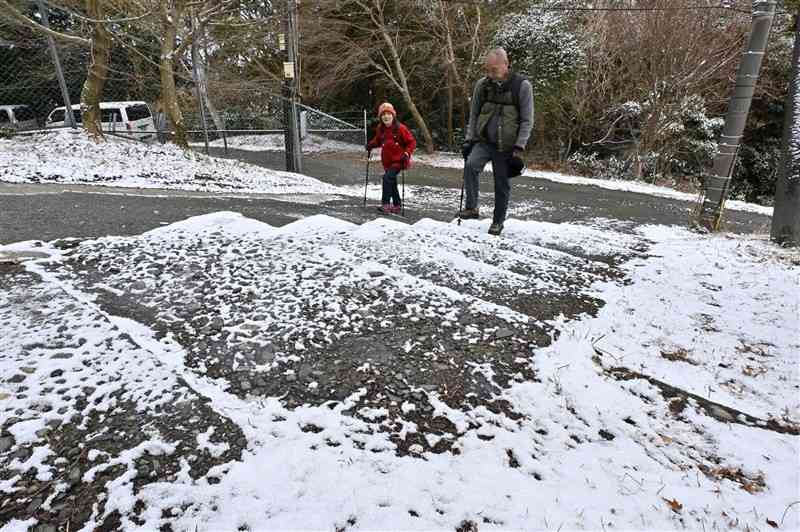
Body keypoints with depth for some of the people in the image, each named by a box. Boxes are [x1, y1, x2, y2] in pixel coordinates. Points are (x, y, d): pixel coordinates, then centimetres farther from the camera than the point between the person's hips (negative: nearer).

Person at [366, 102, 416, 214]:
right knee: (392, 183, 15)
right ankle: (397, 205, 31)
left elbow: (412, 142, -7)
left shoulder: (400, 128, -14)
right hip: (387, 162, 7)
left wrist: (407, 153, -21)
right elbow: (378, 140, 21)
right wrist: (371, 145, 2)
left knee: (387, 178, -24)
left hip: (398, 160, -7)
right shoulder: (380, 129, 1)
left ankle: (385, 204, -23)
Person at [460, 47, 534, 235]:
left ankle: (498, 221, 22)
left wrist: (519, 147, -13)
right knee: (470, 165, -26)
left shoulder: (522, 85, -7)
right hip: (483, 141, 2)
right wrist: (469, 139, 3)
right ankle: (472, 208, -16)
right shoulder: (482, 84, 2)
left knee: (502, 184, 4)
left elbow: (527, 120, -6)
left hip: (506, 146, -2)